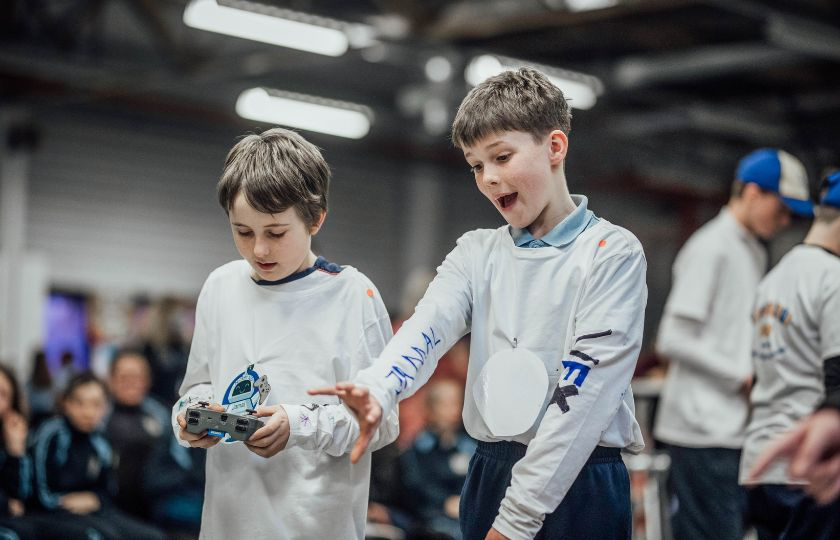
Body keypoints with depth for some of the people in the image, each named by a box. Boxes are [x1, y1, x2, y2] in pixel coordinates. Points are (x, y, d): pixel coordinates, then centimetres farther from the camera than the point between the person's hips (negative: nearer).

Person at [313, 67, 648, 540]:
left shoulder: (612, 253, -6)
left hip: (578, 480, -4)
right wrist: (378, 390, -31)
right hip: (489, 473, 5)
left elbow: (587, 389, -15)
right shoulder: (477, 253, 10)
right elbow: (428, 327, -9)